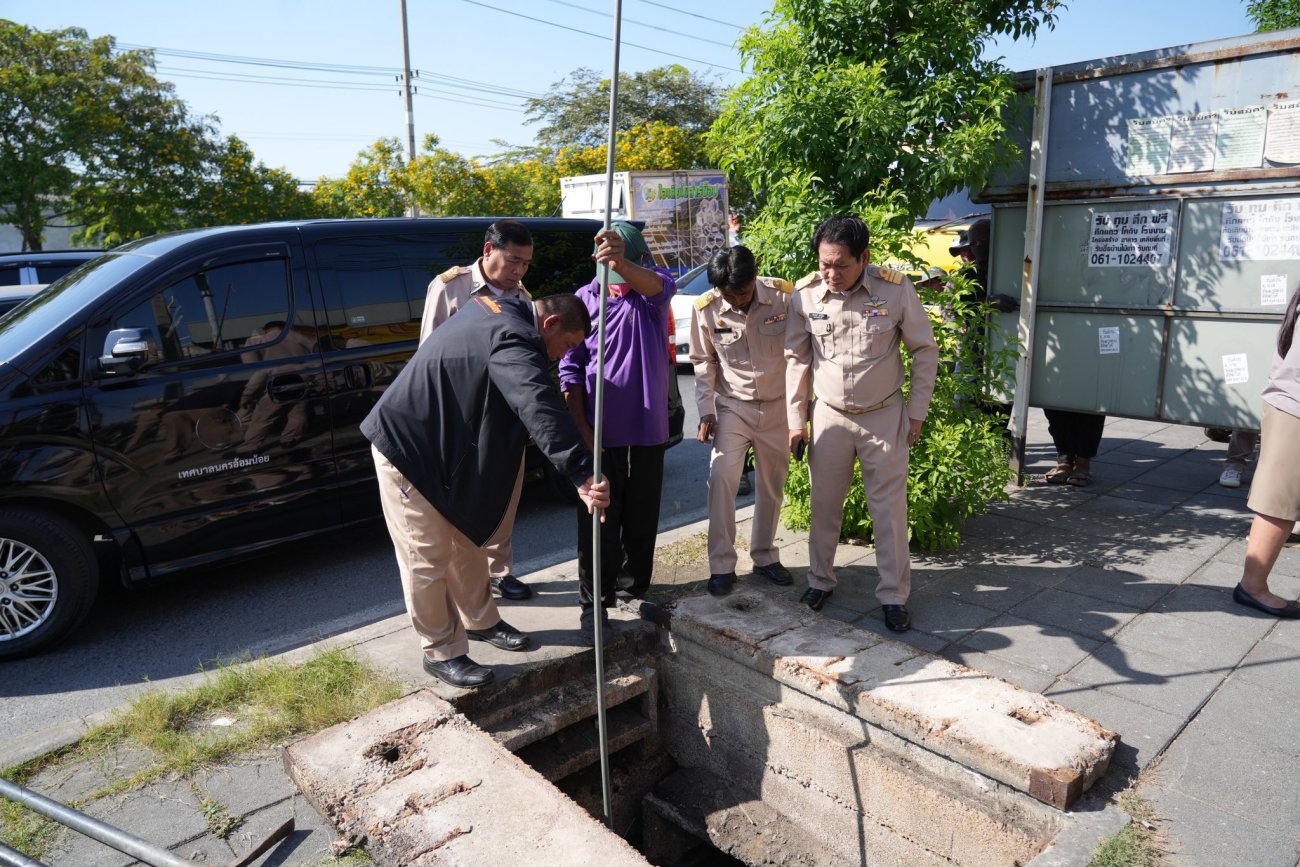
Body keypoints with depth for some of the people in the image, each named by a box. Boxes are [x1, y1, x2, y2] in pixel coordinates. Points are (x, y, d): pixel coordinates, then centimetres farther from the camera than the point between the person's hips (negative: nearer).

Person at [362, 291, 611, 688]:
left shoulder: (498, 308, 6)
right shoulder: (514, 339, -25)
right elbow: (541, 411, -38)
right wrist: (582, 474, -44)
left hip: (441, 443, 11)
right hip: (404, 444, -11)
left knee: (467, 539, 19)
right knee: (428, 556, 0)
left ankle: (479, 621, 34)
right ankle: (442, 653, 13)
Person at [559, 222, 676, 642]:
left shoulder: (653, 292, -1)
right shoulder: (585, 298, -1)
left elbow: (661, 285, -28)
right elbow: (570, 368, -2)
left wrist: (623, 265, -50)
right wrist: (581, 428, -11)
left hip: (647, 428, 1)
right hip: (600, 432, -1)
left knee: (642, 516, 15)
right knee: (598, 518, 2)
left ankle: (637, 585, 34)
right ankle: (594, 602, 14)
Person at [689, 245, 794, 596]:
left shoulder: (784, 295, -15)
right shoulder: (704, 308, -13)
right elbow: (704, 363, 0)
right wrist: (706, 410, -5)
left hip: (777, 405, 1)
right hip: (733, 406, -1)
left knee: (772, 484, 11)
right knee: (722, 477, -15)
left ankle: (765, 556, 29)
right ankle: (721, 565, -2)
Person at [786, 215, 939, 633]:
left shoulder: (896, 289, -15)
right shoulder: (805, 294, -10)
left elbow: (925, 351, -3)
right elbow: (797, 358, 2)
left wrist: (917, 413, -1)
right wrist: (795, 419, 3)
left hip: (885, 416, -1)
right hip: (829, 415, 2)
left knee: (890, 509, 5)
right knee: (824, 504, 12)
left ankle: (894, 595, 20)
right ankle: (820, 579, 32)